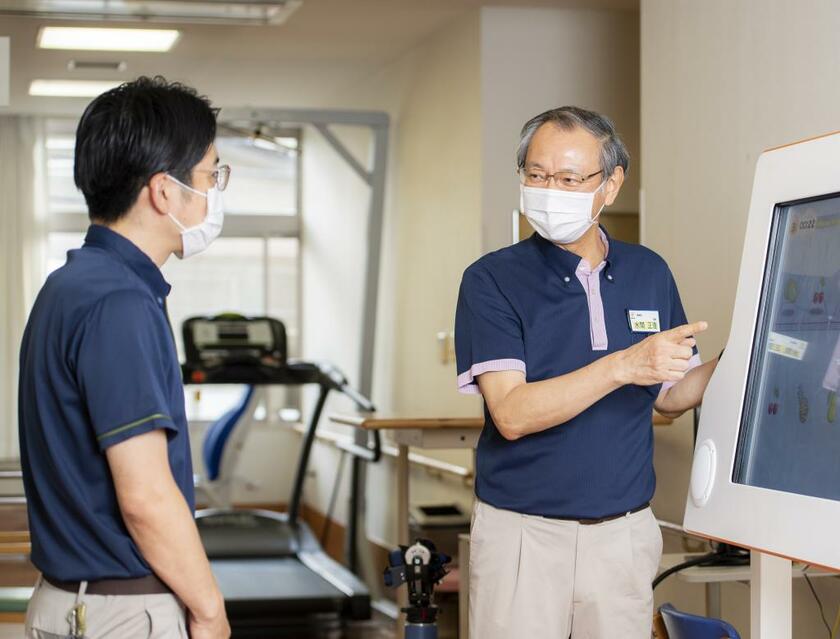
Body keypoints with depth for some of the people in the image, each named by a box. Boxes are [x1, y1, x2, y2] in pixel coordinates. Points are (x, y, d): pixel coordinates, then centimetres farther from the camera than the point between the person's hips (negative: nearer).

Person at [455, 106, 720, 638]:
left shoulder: (649, 273, 6)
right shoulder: (493, 280, -7)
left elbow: (668, 397, 14)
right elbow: (512, 414, -18)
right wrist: (622, 366, -26)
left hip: (625, 534, 3)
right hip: (523, 533, -3)